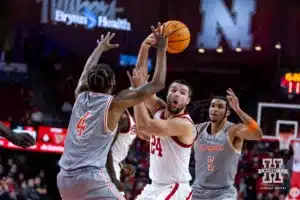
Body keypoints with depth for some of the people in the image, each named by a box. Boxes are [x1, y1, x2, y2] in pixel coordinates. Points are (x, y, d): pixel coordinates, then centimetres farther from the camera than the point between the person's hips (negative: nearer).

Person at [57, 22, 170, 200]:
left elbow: (86, 73, 38)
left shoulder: (81, 96, 14)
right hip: (91, 178, -7)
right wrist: (161, 50, 10)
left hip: (65, 178, 7)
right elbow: (157, 84, 2)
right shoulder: (114, 103, -1)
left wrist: (100, 48, 53)